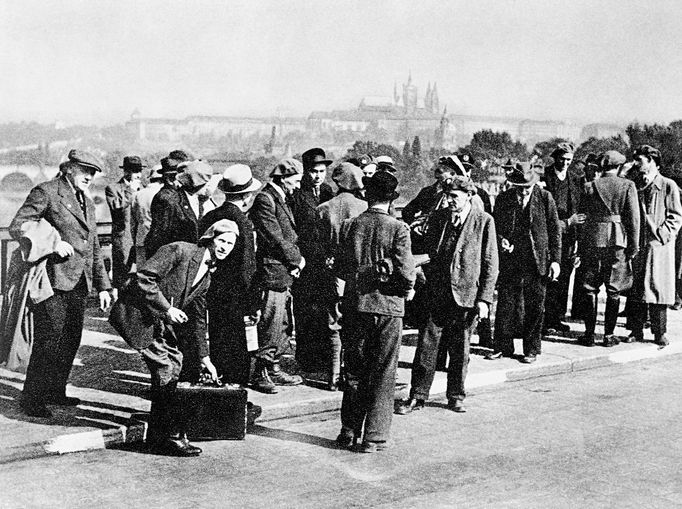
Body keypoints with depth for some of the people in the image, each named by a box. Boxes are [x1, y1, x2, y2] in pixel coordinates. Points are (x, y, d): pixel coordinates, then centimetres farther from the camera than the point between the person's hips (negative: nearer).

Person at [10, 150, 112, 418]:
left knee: (71, 341, 11)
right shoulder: (46, 192, -4)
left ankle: (55, 391, 25)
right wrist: (52, 243, -22)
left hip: (79, 283, 8)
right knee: (49, 340, -6)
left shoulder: (87, 202, 20)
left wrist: (103, 285, 18)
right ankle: (32, 398, 5)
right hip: (54, 279, -8)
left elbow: (94, 249, 23)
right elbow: (16, 228, -10)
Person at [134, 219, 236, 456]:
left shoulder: (207, 275, 13)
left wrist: (204, 358, 15)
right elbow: (144, 276, -21)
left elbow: (198, 319, 18)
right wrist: (167, 308, -22)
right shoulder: (179, 251, -13)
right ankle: (173, 435, -5)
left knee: (175, 362, 5)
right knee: (165, 368, -13)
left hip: (162, 321, 9)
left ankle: (157, 436, 16)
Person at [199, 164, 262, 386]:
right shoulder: (242, 223, -16)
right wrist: (253, 306, -10)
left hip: (211, 296, 8)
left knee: (216, 353, 16)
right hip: (233, 299, -8)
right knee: (236, 359, -1)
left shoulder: (208, 217, 8)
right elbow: (247, 270, -16)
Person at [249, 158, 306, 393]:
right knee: (271, 325, -7)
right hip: (272, 271, -10)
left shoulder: (280, 199, 19)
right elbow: (275, 239, -18)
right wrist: (296, 260, -8)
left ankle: (274, 369, 23)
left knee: (283, 325, 14)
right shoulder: (265, 199, -13)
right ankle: (261, 374, -1)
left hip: (285, 272, 10)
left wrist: (295, 260, 6)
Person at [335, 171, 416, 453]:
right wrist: (406, 288, 7)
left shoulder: (351, 226, -2)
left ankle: (349, 431, 21)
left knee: (354, 371, 14)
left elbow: (341, 269, 2)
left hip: (355, 305, 3)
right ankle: (374, 437, 9)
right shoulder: (398, 228, -10)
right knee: (383, 375, 7)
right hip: (388, 306, -3)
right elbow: (405, 272, -14)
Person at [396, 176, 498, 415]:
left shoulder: (484, 221, -3)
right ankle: (417, 397, 13)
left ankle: (456, 396, 25)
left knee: (460, 351, 9)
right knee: (426, 346, 2)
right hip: (435, 294, 2)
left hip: (466, 295, -2)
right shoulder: (437, 217, 6)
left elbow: (490, 263, -2)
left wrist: (484, 299, -8)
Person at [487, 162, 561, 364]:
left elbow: (555, 230, 3)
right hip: (510, 262, 1)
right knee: (505, 305, 3)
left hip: (537, 263, -1)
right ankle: (502, 347, 17)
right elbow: (495, 227, 11)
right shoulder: (503, 199, 3)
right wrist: (500, 240, -12)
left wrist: (555, 260, -1)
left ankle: (532, 350, 17)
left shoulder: (545, 198, 0)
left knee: (535, 309, 5)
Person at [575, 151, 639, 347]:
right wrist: (633, 245, 2)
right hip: (617, 242, -1)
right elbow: (633, 218, -4)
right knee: (614, 291, 8)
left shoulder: (590, 187, 1)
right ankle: (609, 335, 9)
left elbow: (582, 215, 4)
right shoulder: (628, 186, -2)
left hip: (592, 240, 1)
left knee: (590, 289, 8)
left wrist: (580, 246, 10)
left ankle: (589, 334, 9)